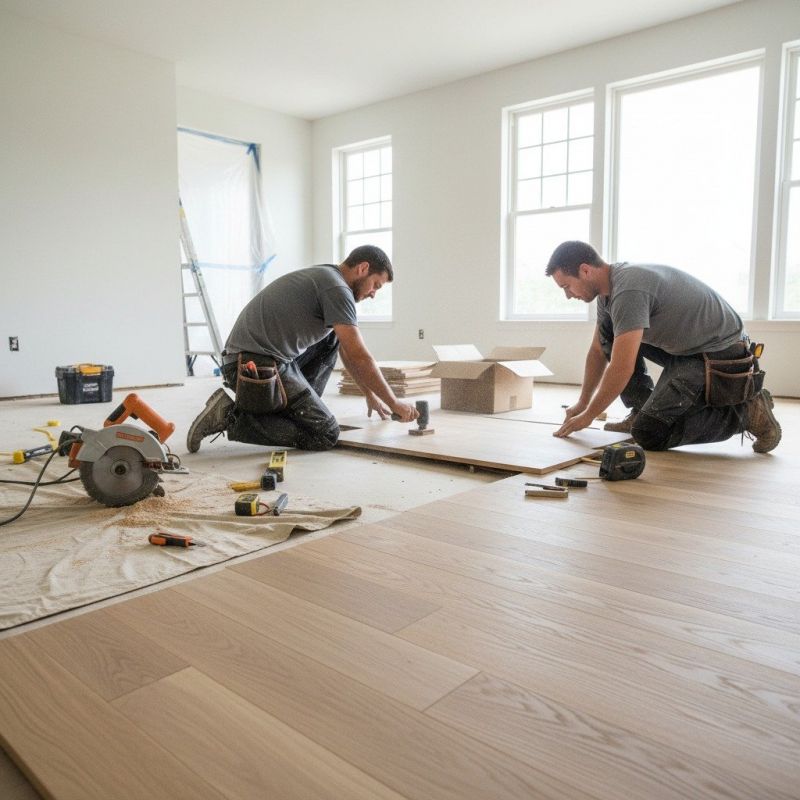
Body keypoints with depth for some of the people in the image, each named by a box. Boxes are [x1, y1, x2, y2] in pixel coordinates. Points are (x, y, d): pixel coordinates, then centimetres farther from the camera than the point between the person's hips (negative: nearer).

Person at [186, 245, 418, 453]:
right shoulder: (337, 289, -10)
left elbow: (347, 352, 28)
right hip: (258, 366, -10)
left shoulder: (325, 277, 21)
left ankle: (304, 407, 15)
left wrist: (371, 396, 30)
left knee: (331, 338, 19)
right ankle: (231, 417, -8)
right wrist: (394, 403, -4)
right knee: (326, 435, -7)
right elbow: (359, 357, -13)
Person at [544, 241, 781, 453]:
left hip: (721, 357, -10)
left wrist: (587, 415, -15)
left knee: (647, 433, -16)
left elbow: (621, 370, -28)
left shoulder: (628, 290, -26)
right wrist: (582, 404, 21)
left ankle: (745, 412, -3)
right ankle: (644, 410, 11)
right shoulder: (609, 289, 5)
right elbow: (598, 351, 17)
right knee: (610, 332, 6)